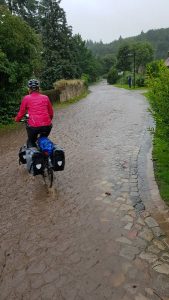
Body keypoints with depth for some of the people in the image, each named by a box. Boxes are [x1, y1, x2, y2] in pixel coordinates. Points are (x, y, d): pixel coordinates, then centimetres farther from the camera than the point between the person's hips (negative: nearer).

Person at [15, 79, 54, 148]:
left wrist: (16, 119, 31)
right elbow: (51, 113, 17)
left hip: (33, 126, -2)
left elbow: (21, 113, 10)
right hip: (47, 126, 2)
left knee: (31, 142, 25)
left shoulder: (26, 98, 5)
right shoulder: (45, 97, 11)